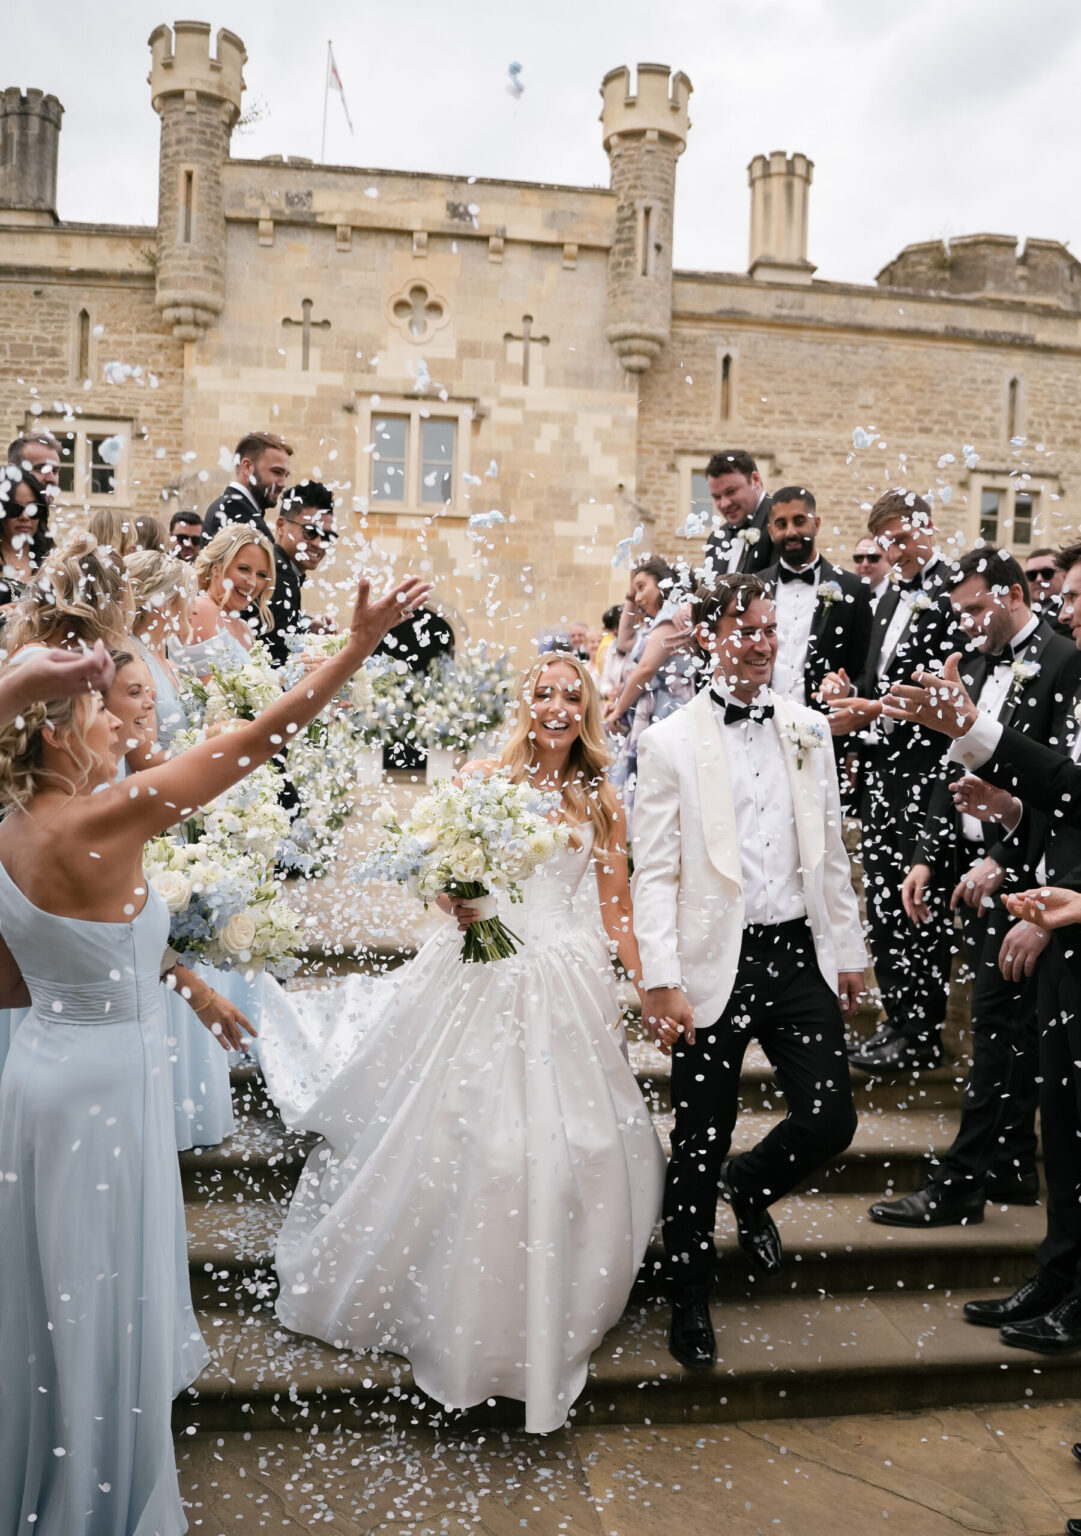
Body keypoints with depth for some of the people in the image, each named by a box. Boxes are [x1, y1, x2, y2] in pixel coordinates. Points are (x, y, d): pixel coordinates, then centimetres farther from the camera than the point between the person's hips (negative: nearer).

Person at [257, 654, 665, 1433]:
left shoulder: (601, 803, 5)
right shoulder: (481, 779, -1)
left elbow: (618, 909, 8)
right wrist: (456, 901, -20)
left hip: (564, 985, 2)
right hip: (477, 978, -2)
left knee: (564, 1148, 8)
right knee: (464, 1143, 5)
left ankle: (549, 1318, 31)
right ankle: (461, 1308, 32)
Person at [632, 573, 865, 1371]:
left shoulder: (810, 730, 8)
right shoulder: (671, 741, -4)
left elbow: (831, 851, 13)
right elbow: (655, 872, -6)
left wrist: (851, 953, 12)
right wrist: (661, 981, -12)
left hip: (801, 953, 4)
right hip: (715, 965, -3)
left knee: (830, 1121, 2)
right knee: (700, 1145, 6)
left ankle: (751, 1186, 37)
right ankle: (690, 1301, 29)